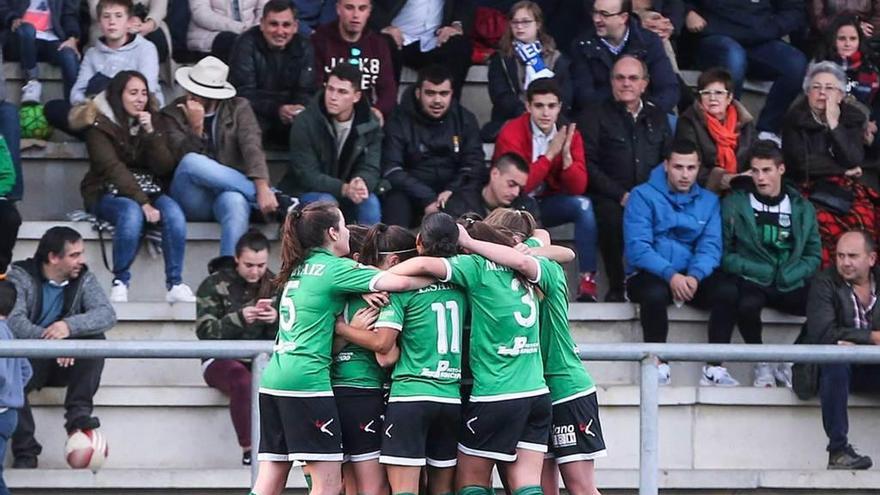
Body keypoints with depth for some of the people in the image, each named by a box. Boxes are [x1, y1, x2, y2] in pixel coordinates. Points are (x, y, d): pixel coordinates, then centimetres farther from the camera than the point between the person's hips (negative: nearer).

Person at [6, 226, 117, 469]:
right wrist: (50, 341, -39)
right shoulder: (21, 277, -6)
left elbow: (107, 314, -15)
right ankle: (25, 450, -23)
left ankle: (78, 412, -26)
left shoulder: (84, 279, 2)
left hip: (66, 361, 3)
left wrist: (69, 326, -35)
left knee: (95, 339, -23)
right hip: (27, 359, -3)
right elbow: (14, 321, -23)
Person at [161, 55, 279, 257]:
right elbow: (184, 158, -7)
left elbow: (252, 147, -11)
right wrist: (196, 127, -21)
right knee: (192, 162, -33)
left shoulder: (238, 108, 6)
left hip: (228, 191, -1)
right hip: (193, 200, 1)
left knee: (236, 202, -38)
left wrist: (262, 187, -27)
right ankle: (274, 197, -26)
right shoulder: (173, 115, 5)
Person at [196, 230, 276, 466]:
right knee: (242, 380, -37)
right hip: (221, 360, -3)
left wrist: (276, 320, -17)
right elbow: (205, 331, -9)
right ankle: (249, 450, -33)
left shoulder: (274, 285, 10)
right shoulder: (215, 285, 1)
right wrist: (239, 318, -25)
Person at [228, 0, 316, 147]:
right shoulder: (246, 44, -12)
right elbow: (243, 92, -19)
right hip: (254, 112, -4)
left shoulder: (304, 47, 2)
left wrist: (299, 108, -28)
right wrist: (276, 110, -35)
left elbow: (305, 91, -1)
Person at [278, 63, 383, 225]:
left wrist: (362, 184, -37)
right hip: (306, 192, -3)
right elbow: (307, 175, -20)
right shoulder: (305, 123, -18)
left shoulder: (370, 125, -7)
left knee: (370, 201, -26)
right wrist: (344, 189, -37)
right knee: (326, 203, -34)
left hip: (348, 193, 3)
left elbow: (370, 169, -10)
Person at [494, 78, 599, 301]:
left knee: (583, 204, -24)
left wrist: (566, 156, -27)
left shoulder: (569, 134, -5)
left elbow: (578, 188, -10)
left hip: (548, 204, 4)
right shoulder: (512, 133, -17)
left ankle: (587, 281, -26)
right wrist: (550, 154, -28)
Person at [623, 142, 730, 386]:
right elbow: (637, 247, -11)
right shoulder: (644, 196, 0)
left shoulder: (708, 201, 14)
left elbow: (710, 247, 1)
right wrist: (670, 275, -25)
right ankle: (659, 365, -22)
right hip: (648, 275, -3)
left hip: (692, 276, 3)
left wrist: (695, 276, -21)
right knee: (655, 294, -38)